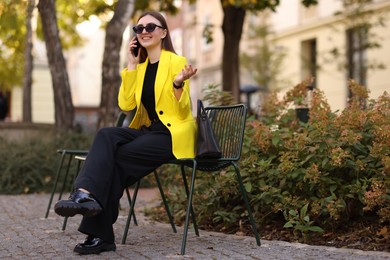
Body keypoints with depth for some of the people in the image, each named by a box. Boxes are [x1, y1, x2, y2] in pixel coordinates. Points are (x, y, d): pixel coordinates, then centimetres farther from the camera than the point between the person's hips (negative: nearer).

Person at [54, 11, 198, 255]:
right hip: (149, 130, 6)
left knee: (117, 156, -24)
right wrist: (131, 65, -3)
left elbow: (182, 112, -12)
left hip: (174, 135, -5)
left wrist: (178, 83, -30)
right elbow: (126, 104, -2)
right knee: (106, 136, -23)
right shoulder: (140, 66, 12)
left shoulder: (177, 62, -6)